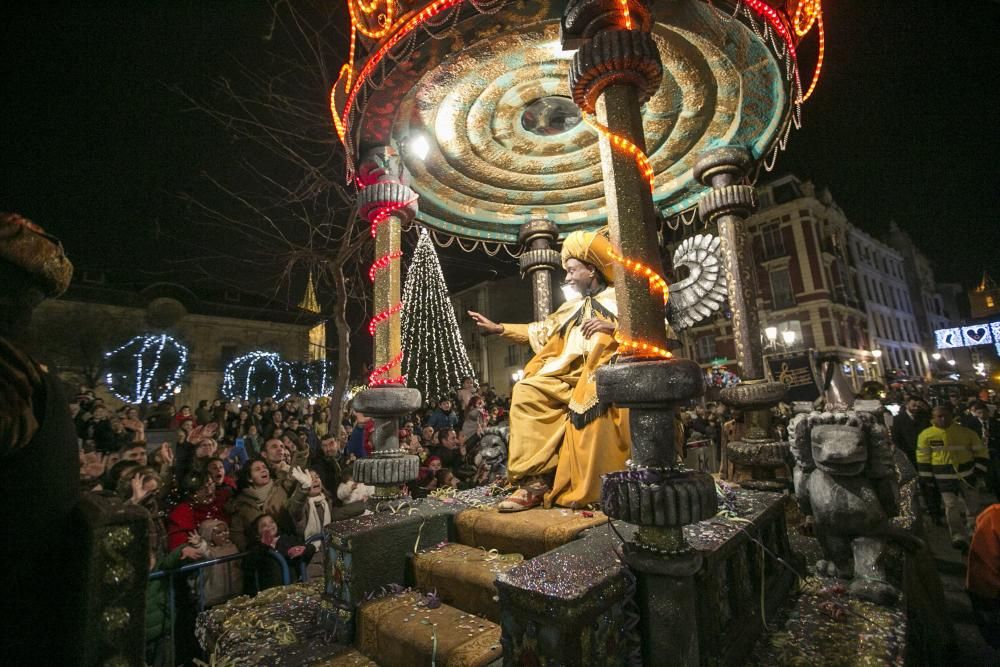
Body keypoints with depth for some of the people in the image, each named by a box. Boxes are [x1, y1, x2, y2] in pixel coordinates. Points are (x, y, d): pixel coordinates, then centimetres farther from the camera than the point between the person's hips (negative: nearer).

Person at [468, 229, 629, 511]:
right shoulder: (573, 307, 31)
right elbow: (541, 331, 27)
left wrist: (612, 326, -14)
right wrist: (499, 329, 22)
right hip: (568, 374, 6)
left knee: (589, 398, -38)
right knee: (526, 392, -19)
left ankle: (587, 490, -27)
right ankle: (536, 480, -21)